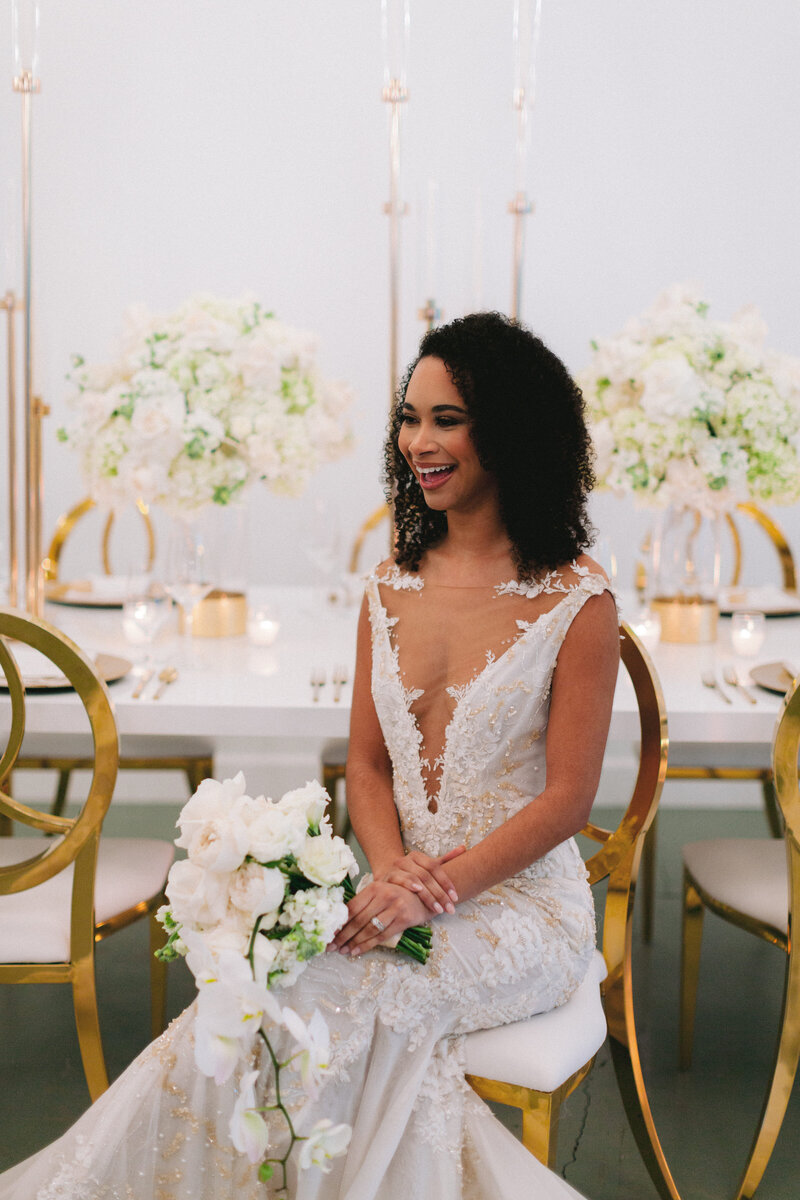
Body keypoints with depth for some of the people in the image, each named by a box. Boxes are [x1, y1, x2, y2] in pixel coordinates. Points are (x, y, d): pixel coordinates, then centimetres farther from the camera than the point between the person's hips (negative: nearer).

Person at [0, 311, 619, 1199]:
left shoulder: (577, 602, -9)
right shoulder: (391, 587, 8)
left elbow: (568, 798, -10)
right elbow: (366, 762, 9)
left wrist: (437, 885, -19)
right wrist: (391, 867, -11)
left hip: (524, 904, -4)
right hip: (408, 893, 4)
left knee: (319, 1000, -27)